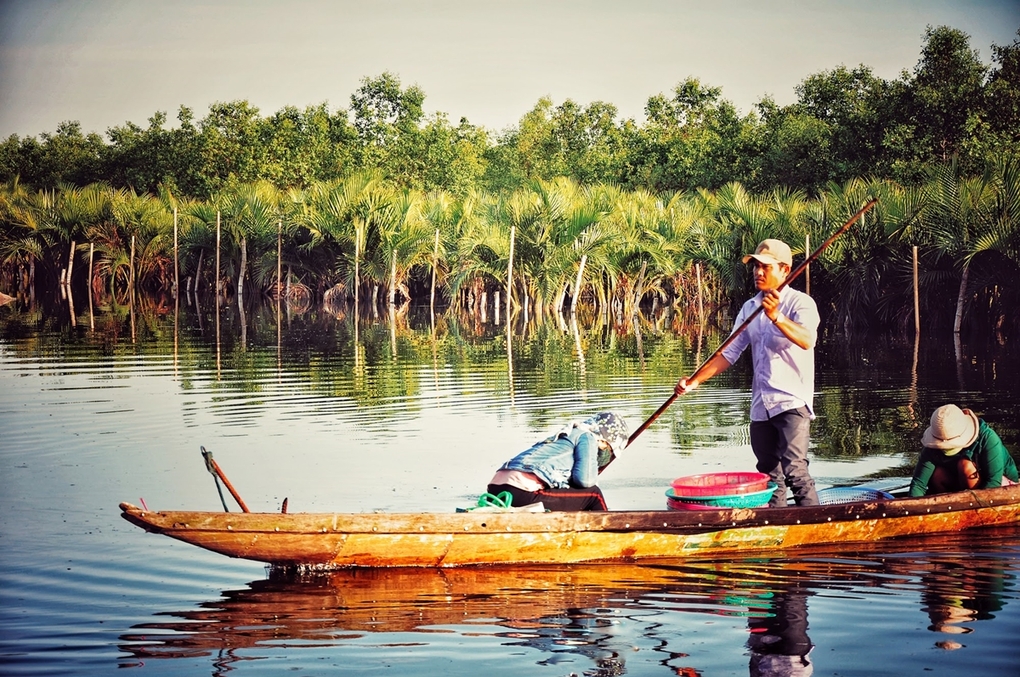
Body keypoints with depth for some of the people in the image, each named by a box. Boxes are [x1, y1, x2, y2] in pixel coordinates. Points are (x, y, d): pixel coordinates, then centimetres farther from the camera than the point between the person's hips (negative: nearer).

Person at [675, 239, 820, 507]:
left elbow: (807, 340, -26)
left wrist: (776, 317, -40)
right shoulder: (750, 308, 13)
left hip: (792, 402, -7)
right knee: (769, 476, 9)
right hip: (761, 405, 7)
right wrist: (695, 381, 4)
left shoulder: (800, 303, -6)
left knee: (794, 470, -18)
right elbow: (729, 353, 13)